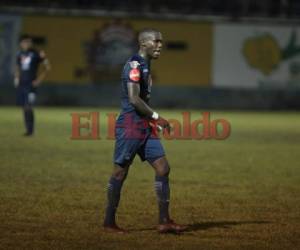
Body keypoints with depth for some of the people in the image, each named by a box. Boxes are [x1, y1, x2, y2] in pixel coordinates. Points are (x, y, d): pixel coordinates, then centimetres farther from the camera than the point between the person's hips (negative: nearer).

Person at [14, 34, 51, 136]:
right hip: (21, 84, 5)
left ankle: (30, 130, -8)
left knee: (28, 107, -13)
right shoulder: (20, 55, 10)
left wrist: (39, 79, -5)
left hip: (31, 84, -5)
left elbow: (47, 66, -1)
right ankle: (28, 129, 14)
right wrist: (16, 78, 9)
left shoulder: (36, 54, -5)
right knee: (24, 108, 6)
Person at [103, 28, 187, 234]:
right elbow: (133, 99, -22)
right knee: (120, 172, -1)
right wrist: (156, 117, -17)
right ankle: (109, 222, 8)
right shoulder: (134, 65, -13)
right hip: (130, 126, -10)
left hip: (145, 127, 10)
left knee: (163, 168, 3)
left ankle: (164, 221, 4)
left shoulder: (145, 66, 17)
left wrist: (152, 120, 18)